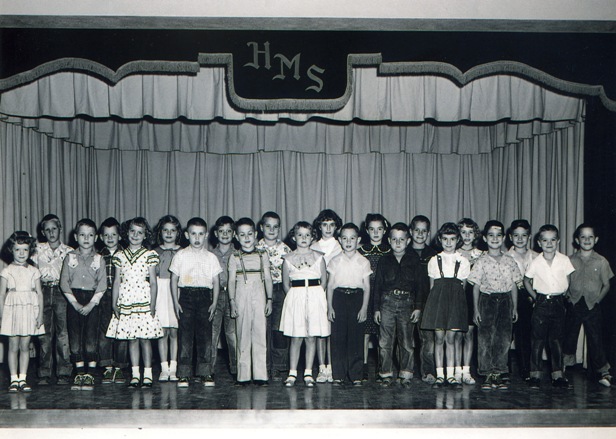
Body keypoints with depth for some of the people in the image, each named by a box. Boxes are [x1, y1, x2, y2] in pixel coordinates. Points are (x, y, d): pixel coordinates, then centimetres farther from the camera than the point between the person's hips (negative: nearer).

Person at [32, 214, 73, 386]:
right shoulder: (38, 249, 11)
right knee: (44, 334, 1)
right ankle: (44, 373, 6)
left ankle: (63, 373, 1)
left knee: (63, 333, -4)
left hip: (61, 293, -1)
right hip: (43, 292, 1)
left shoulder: (68, 251, 7)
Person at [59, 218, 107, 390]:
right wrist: (75, 303, -8)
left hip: (93, 300, -1)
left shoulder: (99, 259, 2)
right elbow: (64, 282, 0)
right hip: (73, 300, 1)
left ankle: (90, 374, 2)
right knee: (75, 336, 1)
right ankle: (79, 373, 9)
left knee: (91, 336, -4)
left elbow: (102, 284, -2)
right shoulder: (70, 257, 4)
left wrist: (91, 304, -11)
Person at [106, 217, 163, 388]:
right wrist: (114, 304, 5)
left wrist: (152, 304, -6)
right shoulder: (120, 256, 9)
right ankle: (135, 374, 11)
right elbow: (117, 281, 11)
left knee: (145, 338, -1)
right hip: (125, 303, 3)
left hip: (144, 302, -2)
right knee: (131, 339, 6)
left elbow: (153, 282, 0)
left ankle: (147, 374, 7)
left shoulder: (149, 255, 1)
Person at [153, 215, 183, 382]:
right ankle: (164, 369, 5)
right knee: (162, 331, 0)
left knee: (175, 332, -1)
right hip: (160, 293, 1)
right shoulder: (155, 253, 9)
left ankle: (173, 368, 6)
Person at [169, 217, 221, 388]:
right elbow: (174, 279, 6)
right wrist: (176, 302, -1)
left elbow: (216, 281, 9)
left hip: (204, 296, 1)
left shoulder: (211, 257, 9)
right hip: (186, 295, -1)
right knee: (185, 334, -3)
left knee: (205, 335, -1)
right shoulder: (180, 256, 5)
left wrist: (214, 303, 1)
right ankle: (183, 375, 2)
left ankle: (205, 373, 7)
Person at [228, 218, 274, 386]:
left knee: (260, 334, -3)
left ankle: (260, 375, 0)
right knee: (242, 335, 1)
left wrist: (269, 299, 3)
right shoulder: (234, 257, 5)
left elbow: (267, 278, 8)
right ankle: (243, 375, 6)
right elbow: (231, 280, 4)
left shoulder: (262, 255, 8)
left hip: (259, 297, 1)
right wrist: (232, 301, -4)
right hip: (241, 297, 0)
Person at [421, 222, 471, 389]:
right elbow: (432, 285, 12)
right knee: (439, 338, -2)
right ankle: (439, 375, 3)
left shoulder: (463, 262, 9)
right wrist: (436, 299, 3)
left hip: (456, 300, -1)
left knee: (451, 338, -6)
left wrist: (456, 298, 3)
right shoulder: (434, 261, 11)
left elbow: (463, 286, 11)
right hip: (437, 299, 1)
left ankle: (451, 375, 0)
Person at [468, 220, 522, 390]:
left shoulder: (510, 261, 7)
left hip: (505, 300, 2)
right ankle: (488, 375, 6)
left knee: (504, 338, 0)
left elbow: (514, 285, 11)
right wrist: (476, 309, -4)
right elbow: (476, 286, 0)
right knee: (485, 338, -2)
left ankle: (498, 374, 9)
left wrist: (515, 307, 8)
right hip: (487, 300, -2)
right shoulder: (481, 262, 0)